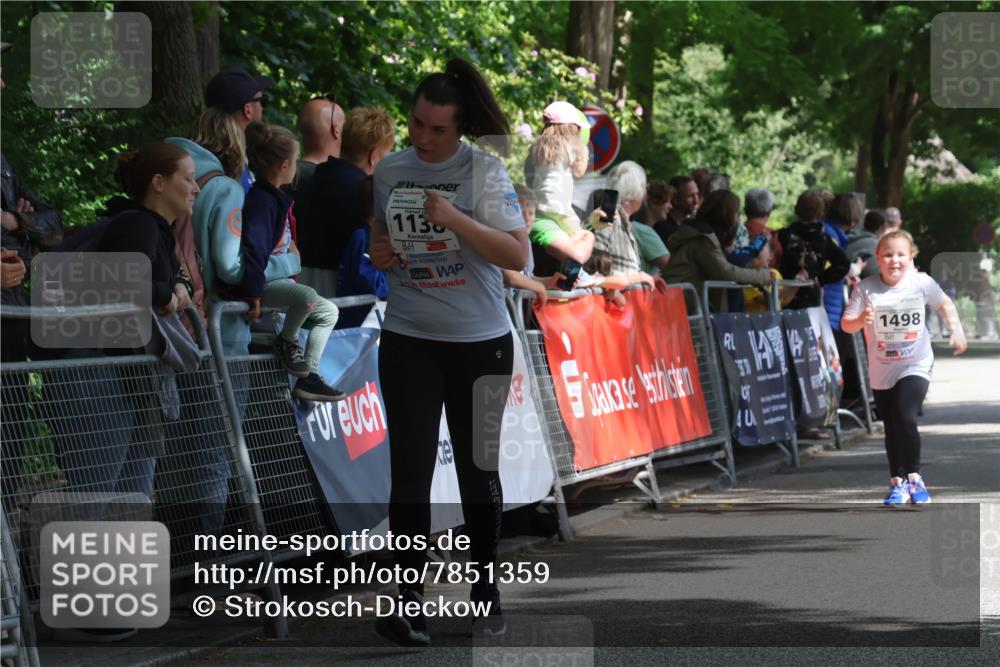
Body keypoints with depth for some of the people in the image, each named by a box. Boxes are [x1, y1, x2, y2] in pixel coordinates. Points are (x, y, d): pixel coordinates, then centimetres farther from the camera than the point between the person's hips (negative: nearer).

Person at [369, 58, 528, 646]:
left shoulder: (485, 171, -8)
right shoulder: (389, 171, 4)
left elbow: (518, 255, -13)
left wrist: (456, 220, -23)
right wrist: (379, 255, -2)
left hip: (481, 342, -2)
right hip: (409, 341, 2)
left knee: (478, 466, 9)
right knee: (410, 467, -7)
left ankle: (486, 582, 26)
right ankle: (411, 597, -10)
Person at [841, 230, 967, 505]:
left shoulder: (921, 283, -10)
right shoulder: (866, 289, -11)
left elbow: (944, 304, 9)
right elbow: (846, 324, -14)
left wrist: (956, 331, 7)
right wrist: (860, 321, -34)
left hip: (915, 366, -2)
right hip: (881, 371, 2)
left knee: (905, 418, -20)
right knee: (892, 429, 12)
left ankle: (913, 477, -4)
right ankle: (897, 482, 28)